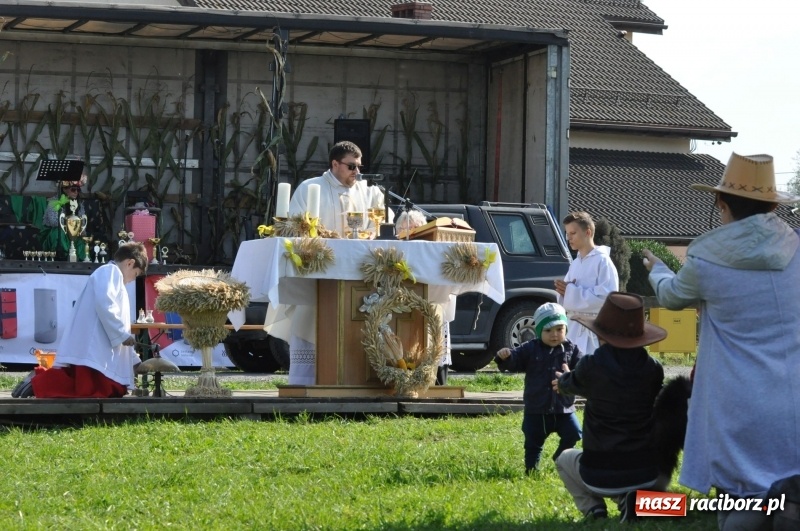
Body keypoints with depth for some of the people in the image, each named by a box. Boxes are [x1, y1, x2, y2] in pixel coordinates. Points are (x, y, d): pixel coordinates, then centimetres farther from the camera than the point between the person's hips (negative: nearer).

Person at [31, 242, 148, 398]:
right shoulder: (110, 271, 0)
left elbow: (117, 317, 33)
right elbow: (104, 305, -18)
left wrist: (134, 360, 31)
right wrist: (123, 334, -11)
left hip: (97, 352, 11)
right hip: (92, 350, -11)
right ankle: (38, 383, -13)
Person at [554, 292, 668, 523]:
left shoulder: (592, 366, -10)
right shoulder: (653, 369, -3)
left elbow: (569, 384, 15)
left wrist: (562, 380, 42)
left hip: (600, 474, -1)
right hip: (644, 472, 1)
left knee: (564, 459, 34)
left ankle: (593, 507, 8)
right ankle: (634, 499, 6)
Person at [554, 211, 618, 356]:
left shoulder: (602, 261, -8)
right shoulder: (575, 264, 16)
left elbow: (608, 297, -19)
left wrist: (572, 292, -16)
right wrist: (564, 292, -4)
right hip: (575, 329, 8)